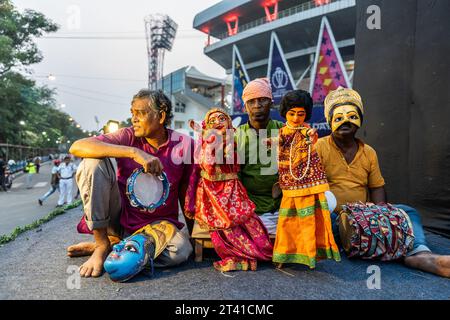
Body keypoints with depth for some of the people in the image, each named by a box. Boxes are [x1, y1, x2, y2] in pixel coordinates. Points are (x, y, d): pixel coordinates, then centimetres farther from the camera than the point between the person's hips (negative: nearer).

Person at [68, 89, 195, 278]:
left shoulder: (184, 145, -8)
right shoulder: (129, 136, -8)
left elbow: (187, 194, 0)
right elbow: (76, 147, -23)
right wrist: (134, 152, -33)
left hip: (157, 223, 0)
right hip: (120, 216, 0)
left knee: (181, 250, -31)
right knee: (94, 162, -20)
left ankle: (115, 243, -6)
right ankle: (102, 244, -11)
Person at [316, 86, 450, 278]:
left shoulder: (369, 152, 14)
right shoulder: (320, 147, -1)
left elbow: (377, 188, 13)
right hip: (330, 215, -4)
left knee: (408, 212, -10)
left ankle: (420, 254, -40)